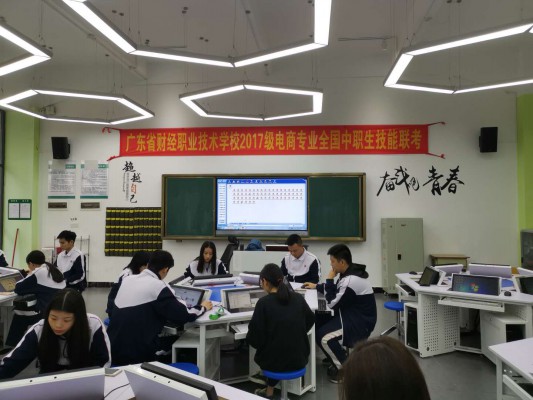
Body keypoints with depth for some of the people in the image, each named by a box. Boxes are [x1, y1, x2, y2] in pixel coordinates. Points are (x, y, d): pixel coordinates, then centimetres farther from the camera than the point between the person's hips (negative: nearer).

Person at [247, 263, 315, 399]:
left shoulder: (264, 302, -16)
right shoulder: (299, 298, -1)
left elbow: (254, 338, -13)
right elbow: (311, 319, 17)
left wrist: (255, 340, 9)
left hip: (275, 361, -4)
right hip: (299, 358, 4)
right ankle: (270, 387, 37)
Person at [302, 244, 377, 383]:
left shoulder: (351, 280, -28)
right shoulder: (349, 273, 4)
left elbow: (332, 303, -21)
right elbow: (336, 290, 23)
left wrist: (329, 279, -15)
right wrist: (316, 286, 19)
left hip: (360, 322, -11)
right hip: (354, 315, 11)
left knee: (322, 336, -21)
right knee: (319, 323, 10)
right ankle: (338, 358, 21)